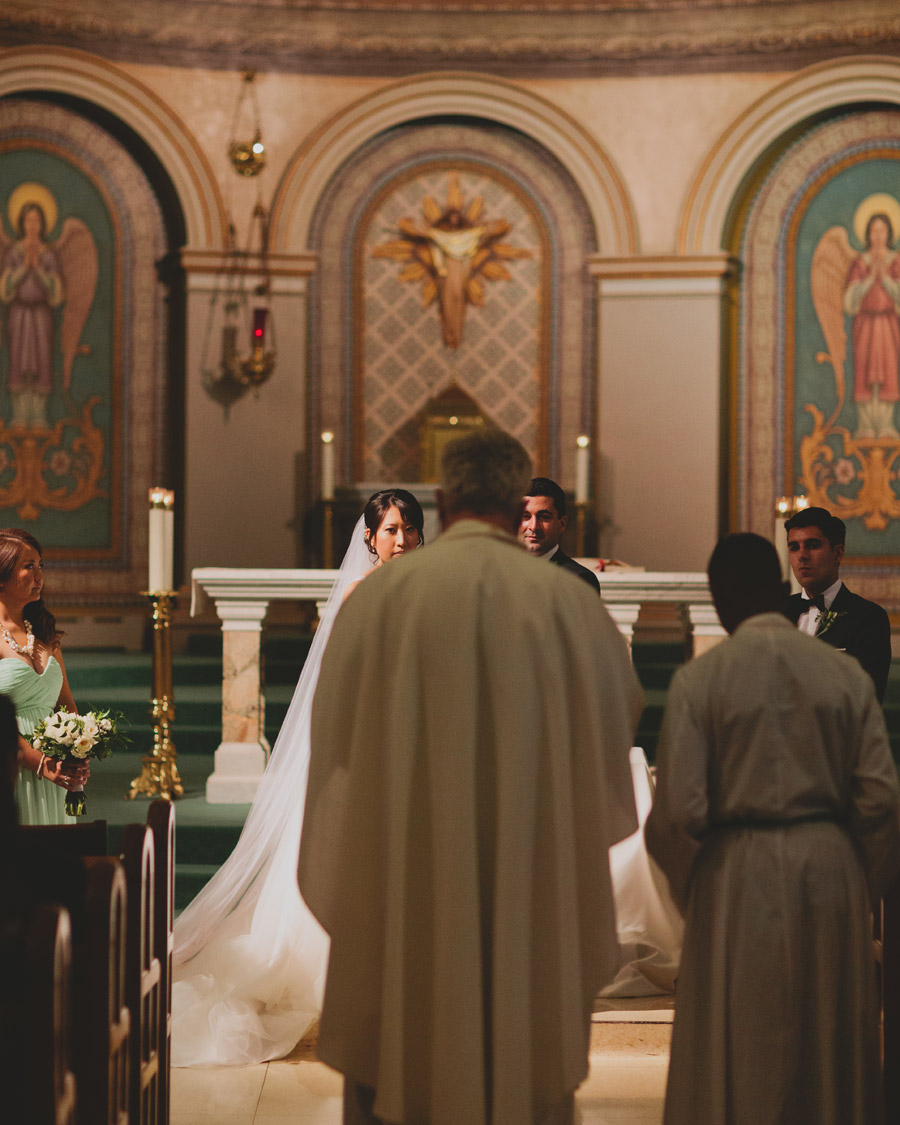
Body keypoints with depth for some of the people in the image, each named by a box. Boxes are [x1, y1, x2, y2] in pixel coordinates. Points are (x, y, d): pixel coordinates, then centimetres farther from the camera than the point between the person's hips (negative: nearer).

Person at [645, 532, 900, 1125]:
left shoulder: (699, 679, -9)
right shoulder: (845, 672, 0)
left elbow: (680, 809, -11)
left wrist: (689, 886, 7)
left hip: (739, 876, -2)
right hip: (831, 869, 3)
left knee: (738, 1060, 9)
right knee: (830, 1049, 16)